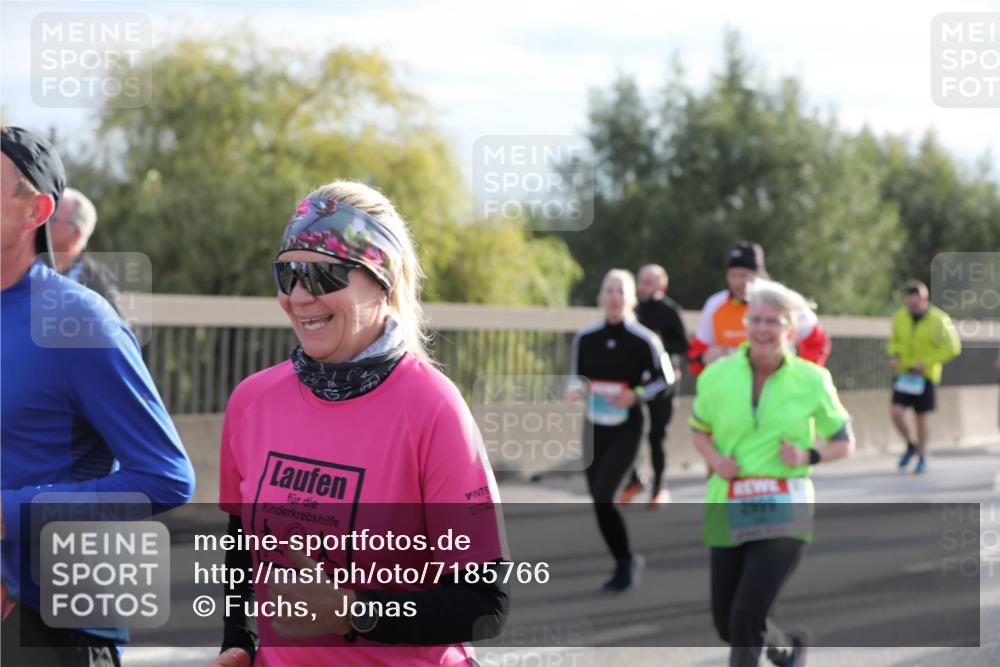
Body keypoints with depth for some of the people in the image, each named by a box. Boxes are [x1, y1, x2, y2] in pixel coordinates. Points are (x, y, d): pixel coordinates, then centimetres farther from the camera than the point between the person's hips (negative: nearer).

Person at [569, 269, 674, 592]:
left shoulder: (644, 340, -10)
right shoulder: (585, 338, 1)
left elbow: (665, 379, 0)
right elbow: (576, 377, 13)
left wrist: (636, 395, -16)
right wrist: (577, 390, -10)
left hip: (626, 428, -5)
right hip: (594, 426, 5)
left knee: (603, 497, -17)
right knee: (598, 502, 10)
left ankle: (627, 560, 3)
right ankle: (624, 565, 31)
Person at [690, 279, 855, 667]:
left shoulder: (811, 381, -3)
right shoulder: (718, 376, 1)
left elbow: (844, 443, 8)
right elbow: (698, 430, 17)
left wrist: (808, 456, -11)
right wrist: (714, 458, -4)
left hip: (784, 511, -3)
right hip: (728, 510, 3)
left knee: (747, 620, -16)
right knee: (726, 624, 9)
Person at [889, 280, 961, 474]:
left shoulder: (937, 320, -14)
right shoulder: (900, 317, -3)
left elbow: (952, 347, -8)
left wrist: (926, 362, -16)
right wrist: (893, 356, -5)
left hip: (925, 376, -3)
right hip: (903, 373, 3)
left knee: (920, 418, 5)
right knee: (897, 413, -11)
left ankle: (922, 457, 25)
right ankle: (911, 445, 16)